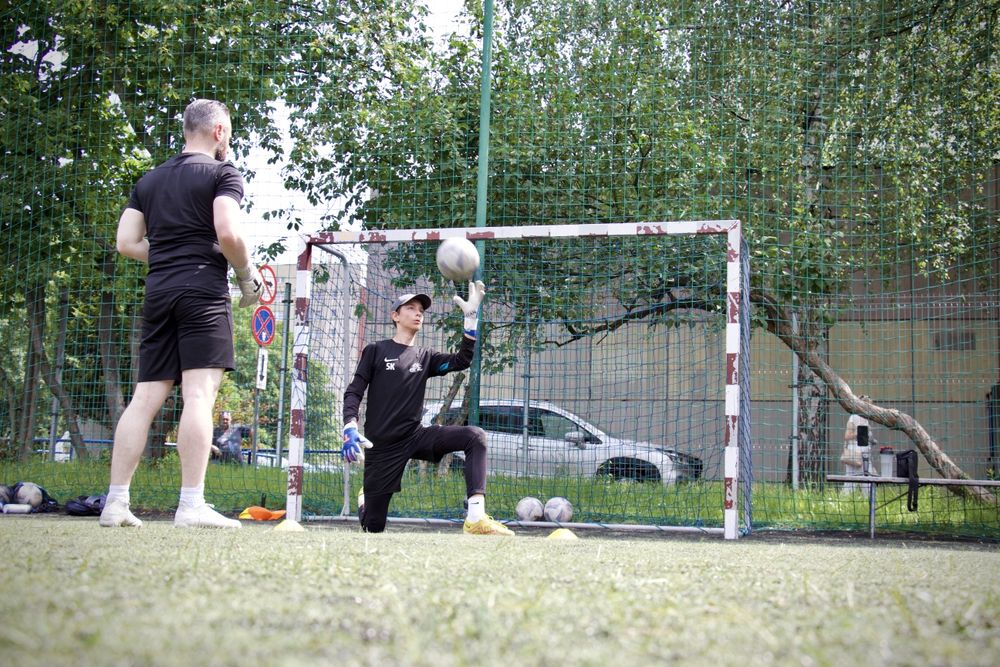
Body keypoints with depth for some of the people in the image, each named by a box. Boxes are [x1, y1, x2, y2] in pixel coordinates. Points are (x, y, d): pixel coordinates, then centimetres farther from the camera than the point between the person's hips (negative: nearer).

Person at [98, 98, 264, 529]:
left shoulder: (149, 180, 20)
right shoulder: (222, 173, 1)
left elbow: (127, 243, 14)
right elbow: (228, 233, -13)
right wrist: (247, 275, 2)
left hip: (158, 292, 6)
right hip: (203, 291, -6)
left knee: (146, 397, 4)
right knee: (199, 394, -11)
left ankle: (115, 502, -1)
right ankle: (191, 505, -18)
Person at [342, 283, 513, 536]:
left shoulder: (425, 357, 14)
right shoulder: (376, 351, 4)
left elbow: (461, 361, -1)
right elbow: (353, 392, -1)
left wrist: (471, 317, -8)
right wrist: (350, 429, -19)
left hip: (416, 436, 4)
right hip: (382, 445, -4)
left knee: (475, 436, -21)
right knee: (373, 526, -2)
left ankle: (476, 518, -32)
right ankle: (364, 501, 39)